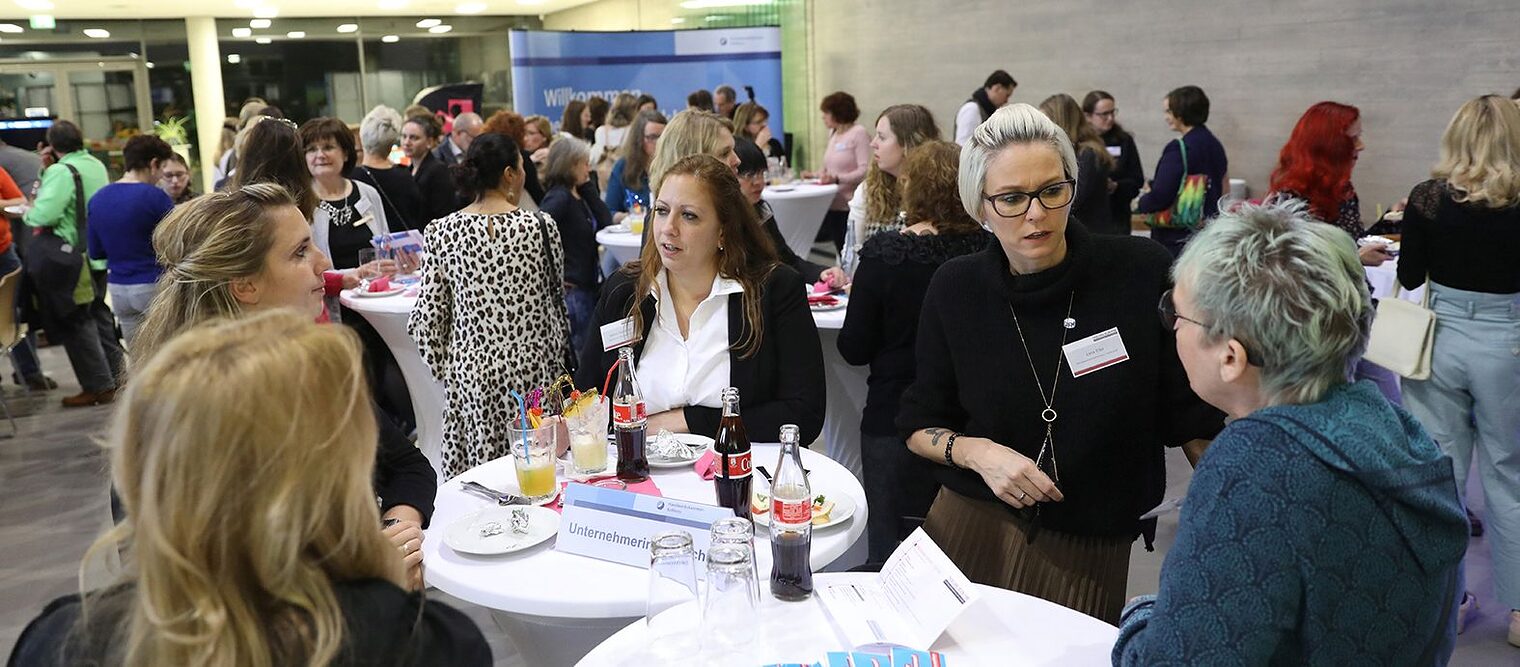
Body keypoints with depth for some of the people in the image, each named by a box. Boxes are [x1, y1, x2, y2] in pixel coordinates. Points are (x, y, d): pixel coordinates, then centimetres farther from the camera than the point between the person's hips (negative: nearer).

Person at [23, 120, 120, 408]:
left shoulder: (61, 172, -19)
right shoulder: (96, 165, 6)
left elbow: (44, 214, -27)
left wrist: (26, 214, -7)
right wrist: (47, 170, 4)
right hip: (99, 253, 8)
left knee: (76, 322, 2)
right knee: (98, 313, 20)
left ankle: (98, 386, 5)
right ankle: (116, 372, 27)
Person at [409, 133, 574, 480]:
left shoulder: (442, 232, -3)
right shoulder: (540, 228, -7)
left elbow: (428, 319, -1)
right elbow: (556, 303, 3)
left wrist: (445, 370, 11)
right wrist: (557, 359, 15)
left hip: (469, 371, 2)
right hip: (530, 370, -1)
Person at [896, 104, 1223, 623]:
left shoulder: (1143, 274, -12)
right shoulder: (956, 289, -6)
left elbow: (1194, 421, -2)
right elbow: (918, 424, 4)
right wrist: (975, 451, -14)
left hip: (1091, 554, -1)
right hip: (970, 535, 2)